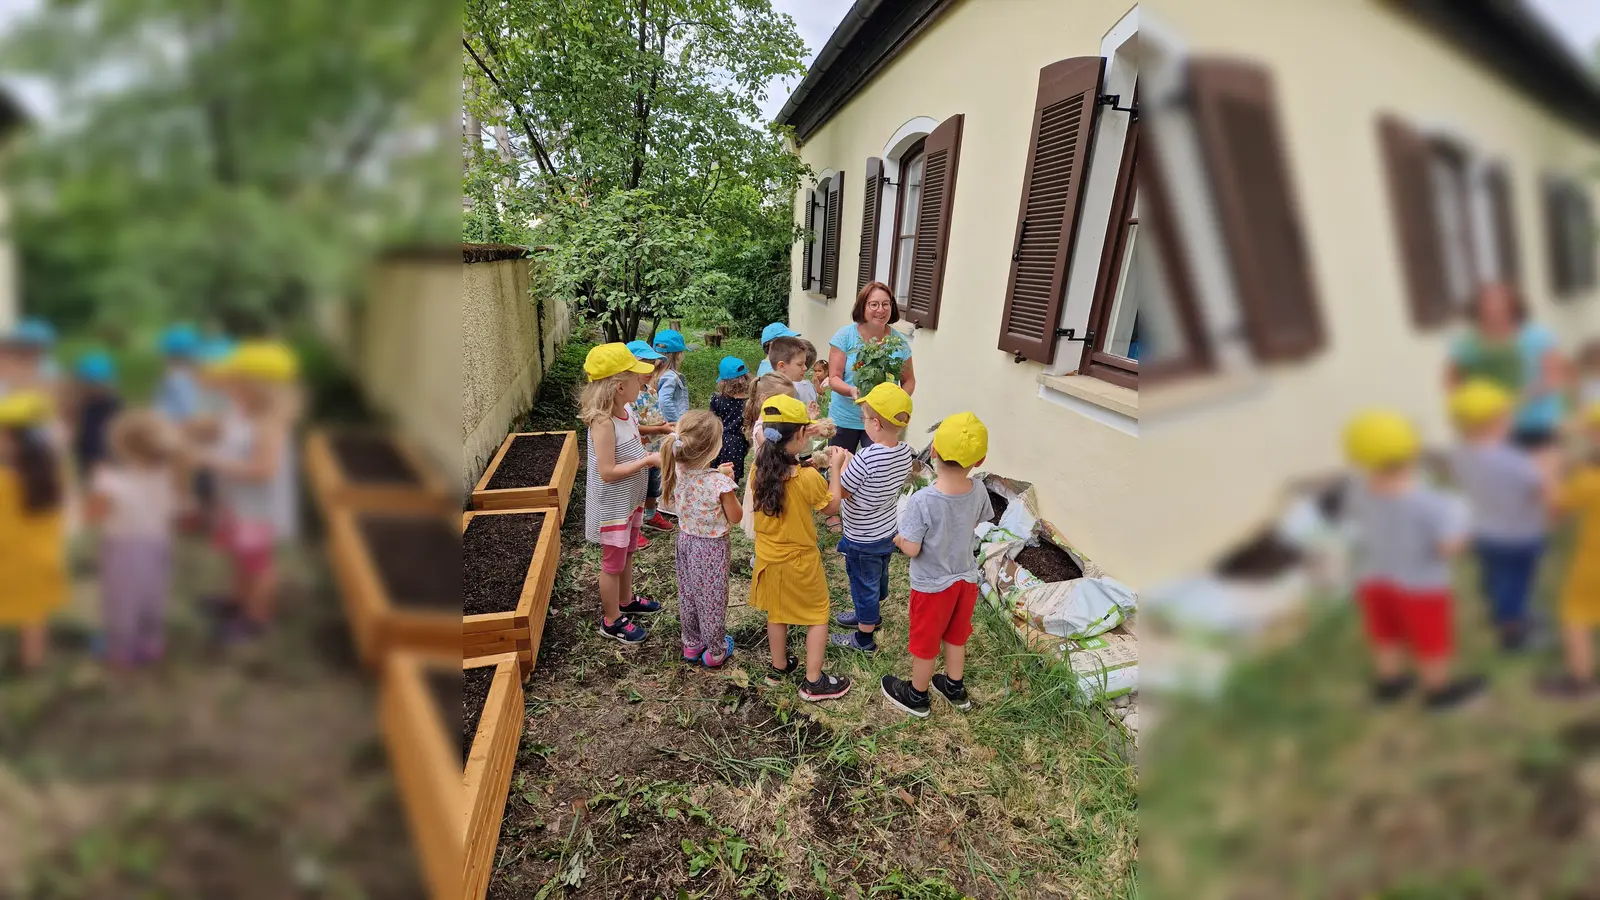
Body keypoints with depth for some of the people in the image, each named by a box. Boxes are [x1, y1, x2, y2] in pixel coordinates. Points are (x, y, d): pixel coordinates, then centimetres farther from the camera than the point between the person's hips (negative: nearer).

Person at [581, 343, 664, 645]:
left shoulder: (625, 410, -2)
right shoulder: (603, 422, -29)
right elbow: (607, 472, -30)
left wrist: (648, 454, -4)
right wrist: (647, 461, -26)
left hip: (631, 500, 9)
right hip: (612, 506, -9)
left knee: (628, 553, 26)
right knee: (613, 563, 9)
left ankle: (626, 600, 48)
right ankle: (611, 621, 28)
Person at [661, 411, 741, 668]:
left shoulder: (678, 471, -14)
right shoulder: (719, 482, -31)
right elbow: (735, 517, -16)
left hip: (686, 540, 6)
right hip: (712, 547, -5)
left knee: (688, 594, 23)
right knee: (712, 598, 14)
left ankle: (691, 645, 42)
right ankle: (715, 652, 32)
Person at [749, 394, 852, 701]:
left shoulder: (759, 469, -13)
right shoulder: (808, 478, -27)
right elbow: (832, 506, -10)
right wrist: (835, 468, -2)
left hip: (768, 557, 5)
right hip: (800, 560, -5)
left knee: (776, 613, 23)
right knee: (818, 616, 13)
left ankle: (779, 667, 40)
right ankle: (814, 681, 19)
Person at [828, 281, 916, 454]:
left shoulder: (899, 342, -3)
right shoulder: (845, 336, -8)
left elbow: (909, 380, 7)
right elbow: (833, 378, -9)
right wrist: (852, 391, -29)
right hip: (844, 419, 0)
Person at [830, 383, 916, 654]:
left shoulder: (865, 459, -34)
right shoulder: (906, 452, -11)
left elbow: (839, 493, -21)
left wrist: (839, 464, -7)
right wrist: (852, 463, -1)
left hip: (863, 540, -7)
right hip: (889, 531, 7)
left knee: (864, 586, 13)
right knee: (878, 579, 28)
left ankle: (864, 638, 33)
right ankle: (869, 616, 53)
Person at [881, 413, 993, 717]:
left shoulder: (922, 501, -33)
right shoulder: (979, 490, -17)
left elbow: (911, 549, -25)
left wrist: (897, 539, -5)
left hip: (932, 585, -5)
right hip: (966, 577, 5)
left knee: (924, 643, 18)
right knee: (956, 636, 27)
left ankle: (917, 696, 41)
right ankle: (955, 688, 48)